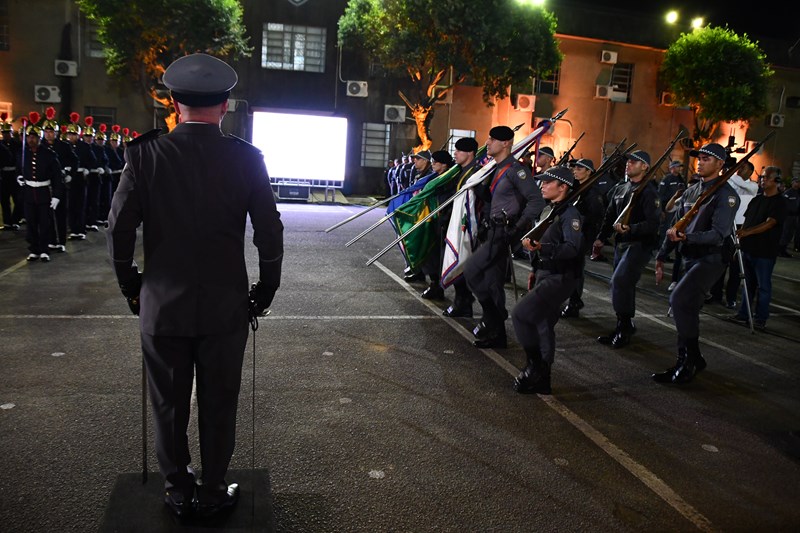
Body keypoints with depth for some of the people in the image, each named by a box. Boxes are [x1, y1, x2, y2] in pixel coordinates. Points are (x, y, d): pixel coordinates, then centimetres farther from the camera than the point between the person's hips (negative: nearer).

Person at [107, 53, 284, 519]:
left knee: (170, 406, 16)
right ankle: (213, 493, 29)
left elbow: (120, 228, -7)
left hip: (162, 305, 1)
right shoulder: (246, 157, -8)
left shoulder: (145, 153, -7)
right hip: (226, 306, 0)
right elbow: (270, 234, -7)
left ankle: (179, 492, 33)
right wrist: (265, 292, 6)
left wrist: (132, 286, 8)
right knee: (219, 405, 14)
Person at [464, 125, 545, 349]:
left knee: (470, 270, -13)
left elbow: (537, 201, -20)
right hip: (494, 231, 9)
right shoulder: (496, 170, 15)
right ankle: (496, 334, 20)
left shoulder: (514, 170, -14)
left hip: (504, 232, -9)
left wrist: (519, 227, -22)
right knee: (492, 281, 11)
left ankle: (492, 317, 3)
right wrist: (477, 181, 11)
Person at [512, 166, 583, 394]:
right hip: (545, 275, 10)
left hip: (559, 279, -10)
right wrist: (535, 270, 20)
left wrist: (541, 247, -37)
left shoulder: (570, 213, -15)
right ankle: (540, 379, 23)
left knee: (520, 314, -19)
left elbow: (572, 248, -27)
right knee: (541, 325, 13)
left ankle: (535, 365, -6)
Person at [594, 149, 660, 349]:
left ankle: (624, 327, -9)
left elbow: (653, 224, -20)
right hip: (621, 244, 8)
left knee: (620, 281, -20)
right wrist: (601, 237, 16)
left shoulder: (649, 192, -11)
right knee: (623, 285, 13)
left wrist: (630, 228, -32)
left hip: (639, 245, -8)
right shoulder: (620, 188, 13)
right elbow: (610, 215, 21)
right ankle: (623, 329, 25)